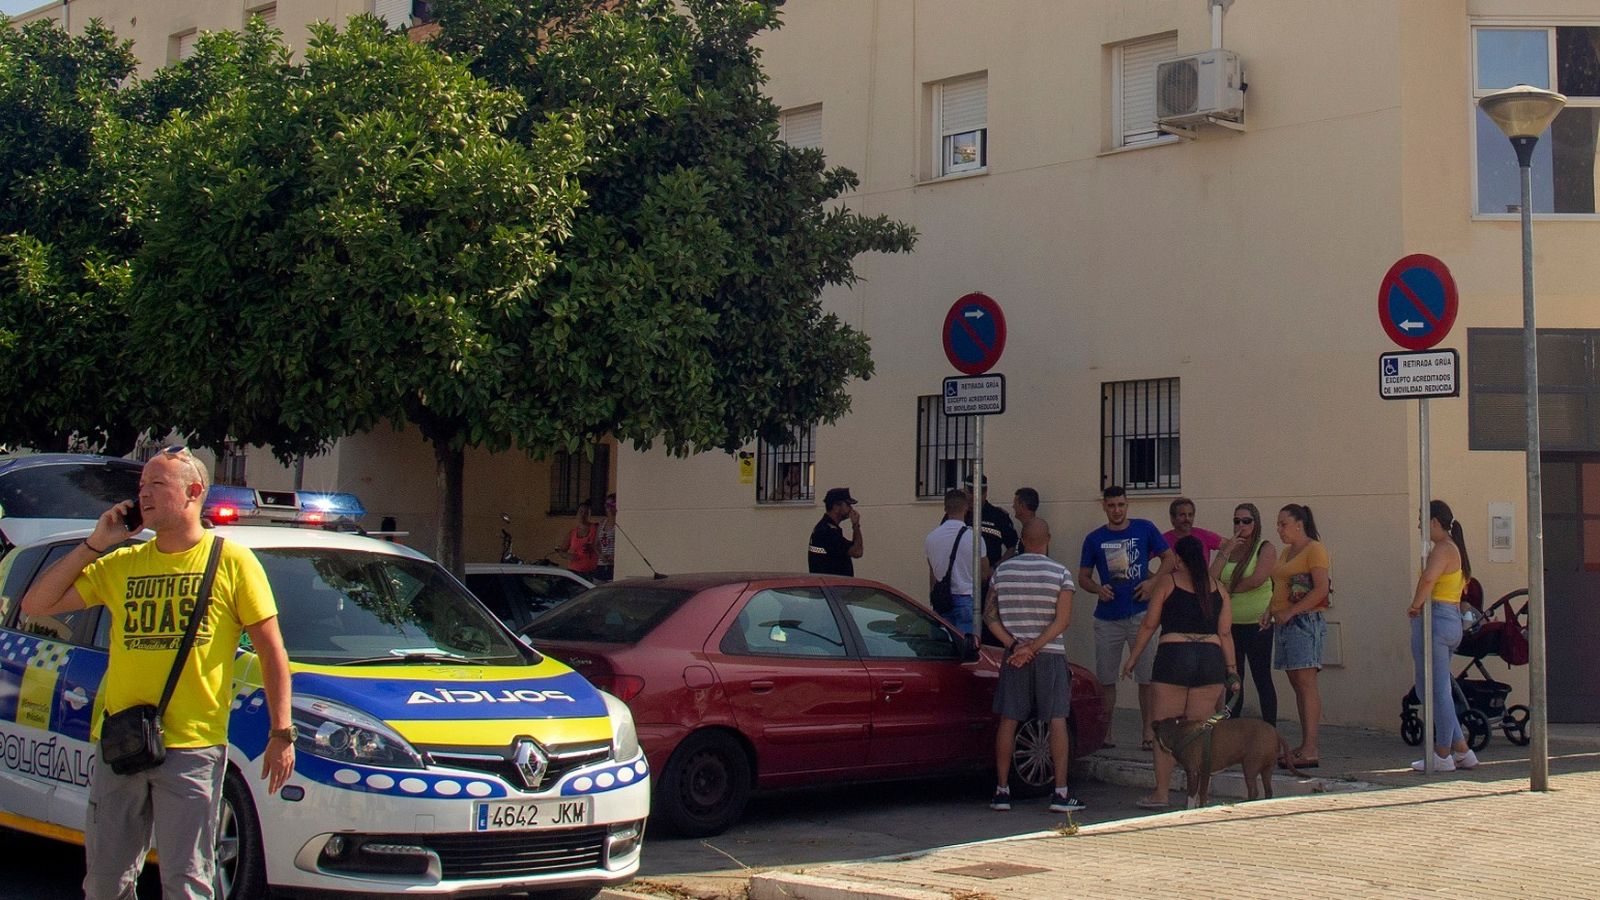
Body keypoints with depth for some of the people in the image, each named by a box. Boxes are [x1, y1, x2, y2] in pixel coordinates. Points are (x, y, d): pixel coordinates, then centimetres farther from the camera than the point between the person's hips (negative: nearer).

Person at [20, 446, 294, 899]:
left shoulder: (232, 563, 0)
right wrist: (94, 545, 4)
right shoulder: (122, 564, 12)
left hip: (192, 749, -4)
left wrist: (281, 734, -5)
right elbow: (36, 604, 11)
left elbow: (271, 651, 1)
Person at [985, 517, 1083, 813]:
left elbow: (989, 616, 1)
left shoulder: (1002, 571, 4)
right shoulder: (1060, 573, -4)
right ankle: (1061, 793, -4)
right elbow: (1063, 620, -11)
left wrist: (1014, 645, -7)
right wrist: (1033, 647, -13)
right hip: (1050, 655, -2)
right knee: (1057, 721, 0)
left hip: (1013, 656, 2)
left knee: (1008, 721, 6)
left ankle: (1002, 790, 7)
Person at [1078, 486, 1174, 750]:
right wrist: (1098, 589, -11)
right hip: (1107, 617, 1)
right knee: (1106, 678, 6)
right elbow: (1083, 577, 10)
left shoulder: (1144, 529, 3)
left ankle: (1149, 731, 7)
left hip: (1140, 612, -1)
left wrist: (1153, 582, -8)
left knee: (1147, 677, -1)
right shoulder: (1094, 539, 5)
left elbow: (1168, 557, 8)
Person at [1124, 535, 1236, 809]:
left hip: (1173, 656, -3)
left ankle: (1161, 794, 2)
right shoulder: (1218, 588, 13)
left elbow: (1149, 625, 4)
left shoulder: (1168, 582, 4)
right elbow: (1225, 633, 9)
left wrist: (1132, 658, 12)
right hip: (1211, 658, 4)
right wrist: (1231, 670, 12)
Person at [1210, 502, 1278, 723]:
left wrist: (1228, 588, -4)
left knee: (1261, 678, -2)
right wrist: (1225, 551, -6)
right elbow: (1211, 579, 0)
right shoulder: (1228, 548, 13)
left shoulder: (1266, 549, -2)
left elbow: (1256, 580, -17)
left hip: (1257, 623, -5)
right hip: (1230, 623, 5)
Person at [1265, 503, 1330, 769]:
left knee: (1306, 682, -12)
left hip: (1305, 620, -9)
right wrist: (1270, 610, 8)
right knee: (1297, 684, 8)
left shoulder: (1314, 549, -7)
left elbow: (1321, 589, -16)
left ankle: (1310, 750, -15)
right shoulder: (1286, 552, 20)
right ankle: (1305, 746, 10)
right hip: (1284, 624, 9)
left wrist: (1290, 612, -19)